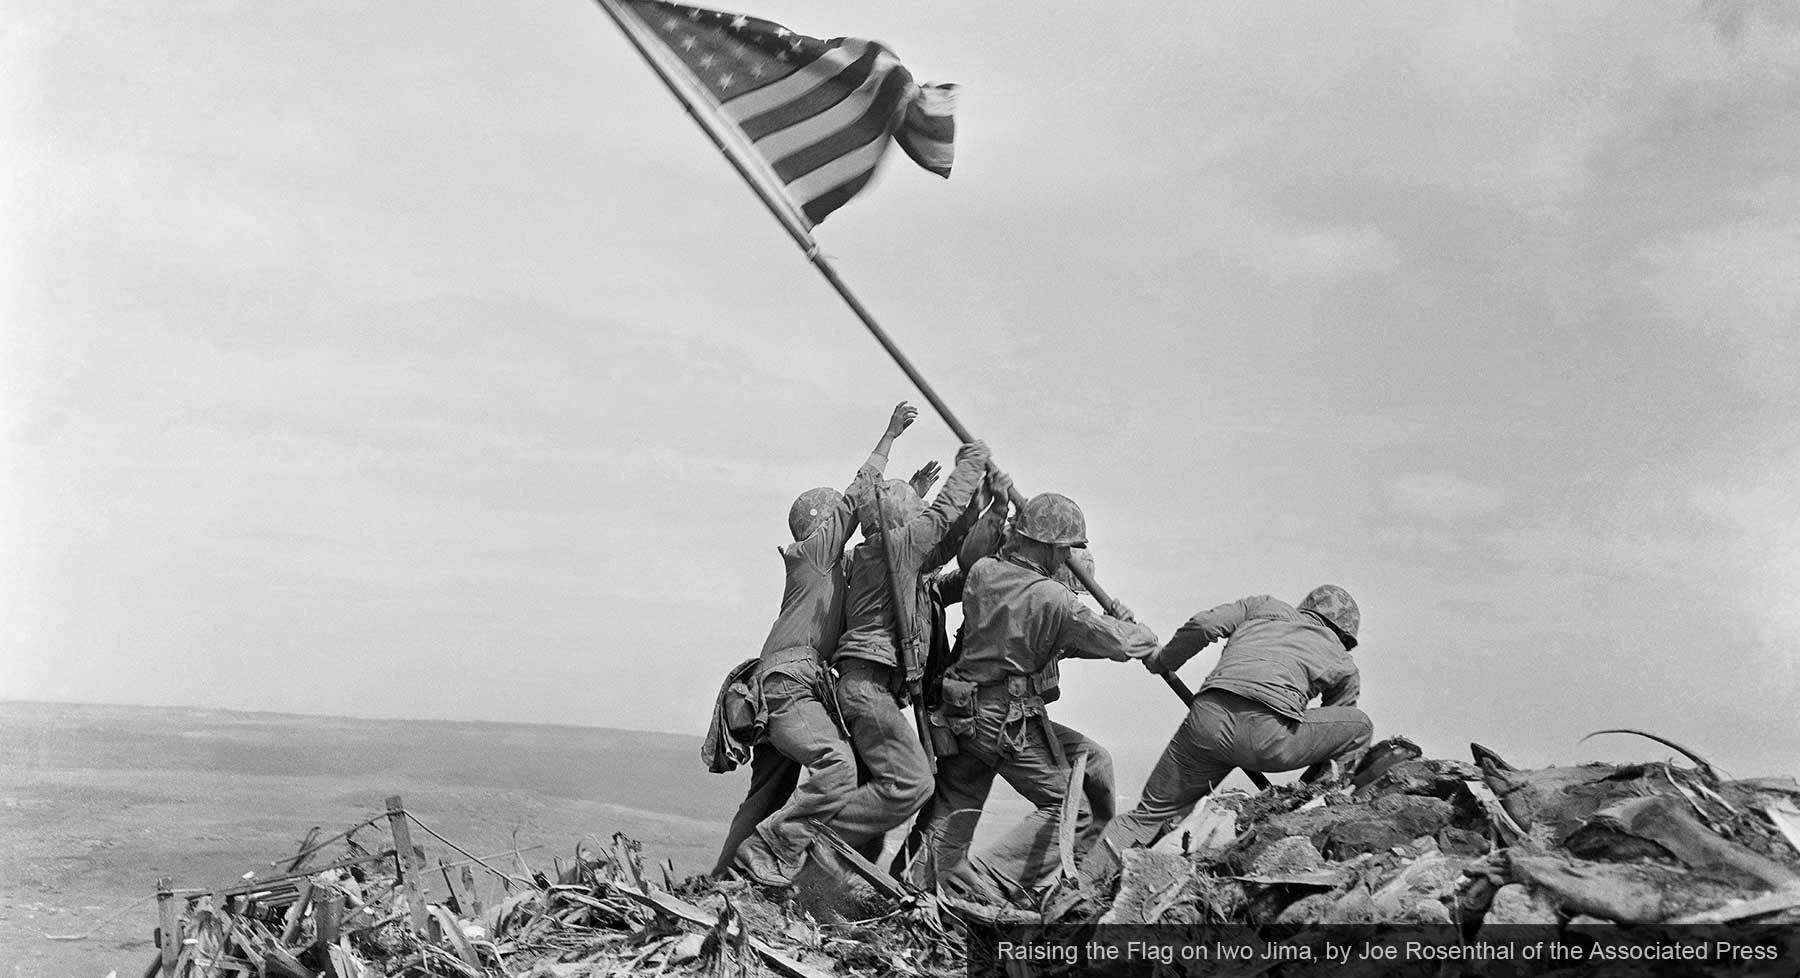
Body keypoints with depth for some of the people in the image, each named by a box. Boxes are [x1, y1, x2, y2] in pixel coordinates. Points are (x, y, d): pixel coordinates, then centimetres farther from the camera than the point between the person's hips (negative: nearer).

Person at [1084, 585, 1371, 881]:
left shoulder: (1265, 606, 32)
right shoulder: (1344, 667, 29)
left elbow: (1203, 624, 15)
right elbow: (1327, 745, 31)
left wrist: (1162, 661, 30)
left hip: (1209, 717, 3)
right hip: (1269, 736, -3)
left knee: (1149, 815, 17)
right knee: (1361, 726, 23)